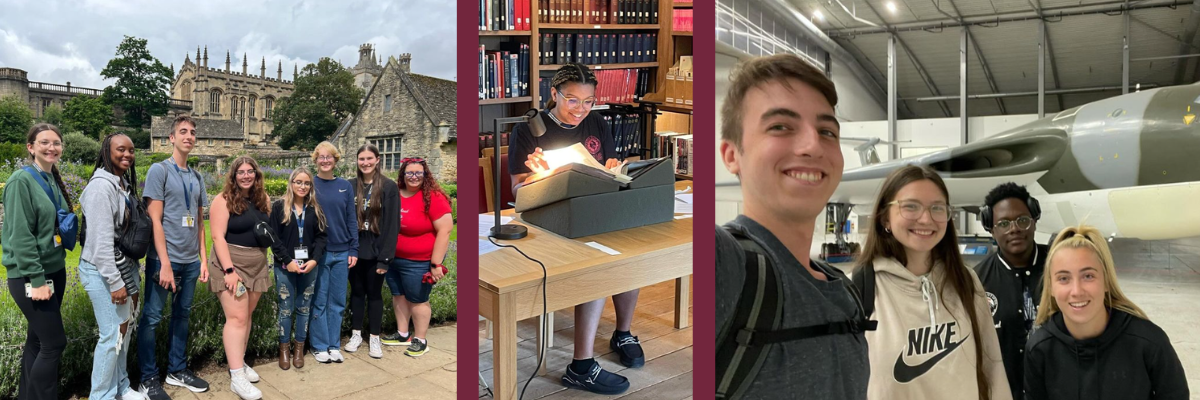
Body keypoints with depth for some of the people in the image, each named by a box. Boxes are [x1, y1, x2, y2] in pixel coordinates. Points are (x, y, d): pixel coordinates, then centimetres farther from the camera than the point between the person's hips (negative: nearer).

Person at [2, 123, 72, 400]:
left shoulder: (54, 181, 9)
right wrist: (37, 279, -20)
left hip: (55, 270, 7)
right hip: (30, 276, -7)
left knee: (37, 340, 14)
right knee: (54, 343, -6)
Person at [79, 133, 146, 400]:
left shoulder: (125, 184, 11)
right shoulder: (102, 186, -17)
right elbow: (101, 240, -21)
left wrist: (133, 272, 17)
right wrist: (115, 282, -21)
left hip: (125, 267, 9)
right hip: (103, 271, -9)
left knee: (125, 327, 14)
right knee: (113, 333, -5)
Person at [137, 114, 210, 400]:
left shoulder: (197, 177, 13)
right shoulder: (159, 170, -5)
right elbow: (154, 220, -11)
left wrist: (203, 259, 9)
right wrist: (165, 263, -16)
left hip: (190, 261, 6)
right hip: (164, 259, -6)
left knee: (182, 315, 14)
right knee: (151, 318, 1)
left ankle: (177, 370, 25)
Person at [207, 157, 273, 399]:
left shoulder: (263, 200, 9)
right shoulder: (224, 200, -9)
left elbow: (271, 229, 20)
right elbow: (218, 237, -15)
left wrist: (270, 237, -5)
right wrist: (229, 270, -22)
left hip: (258, 264, 6)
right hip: (231, 263, -6)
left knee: (247, 315, 12)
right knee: (237, 317, -11)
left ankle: (240, 362, 24)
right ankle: (236, 377, -11)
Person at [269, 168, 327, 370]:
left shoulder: (315, 209, 7)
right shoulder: (279, 206, -1)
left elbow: (321, 236, 5)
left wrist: (314, 259, -9)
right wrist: (288, 261, -13)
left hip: (309, 266, 2)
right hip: (285, 266, -2)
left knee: (304, 308, 8)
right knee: (286, 308, 3)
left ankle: (299, 348, 19)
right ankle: (284, 348, 17)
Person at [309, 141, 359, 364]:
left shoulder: (345, 186, 6)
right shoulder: (310, 186, -1)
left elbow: (352, 219, 6)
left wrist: (354, 250, 1)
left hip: (342, 253, 2)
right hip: (318, 252, -2)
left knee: (338, 301, 8)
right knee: (319, 301, 5)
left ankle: (334, 345, 19)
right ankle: (320, 346, 16)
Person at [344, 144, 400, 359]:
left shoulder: (389, 187, -7)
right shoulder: (350, 186, 3)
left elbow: (392, 225, -10)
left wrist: (385, 257, -13)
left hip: (375, 251, -3)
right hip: (354, 250, 3)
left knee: (374, 294, 8)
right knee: (356, 292, 13)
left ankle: (375, 338, 19)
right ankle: (356, 334, 26)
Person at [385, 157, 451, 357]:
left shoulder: (433, 198, -19)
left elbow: (444, 230, -21)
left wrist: (436, 263, -22)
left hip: (419, 262, -6)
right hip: (393, 258, 7)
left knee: (417, 300, 6)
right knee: (398, 296, 18)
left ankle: (421, 340, 22)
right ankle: (403, 335, 35)